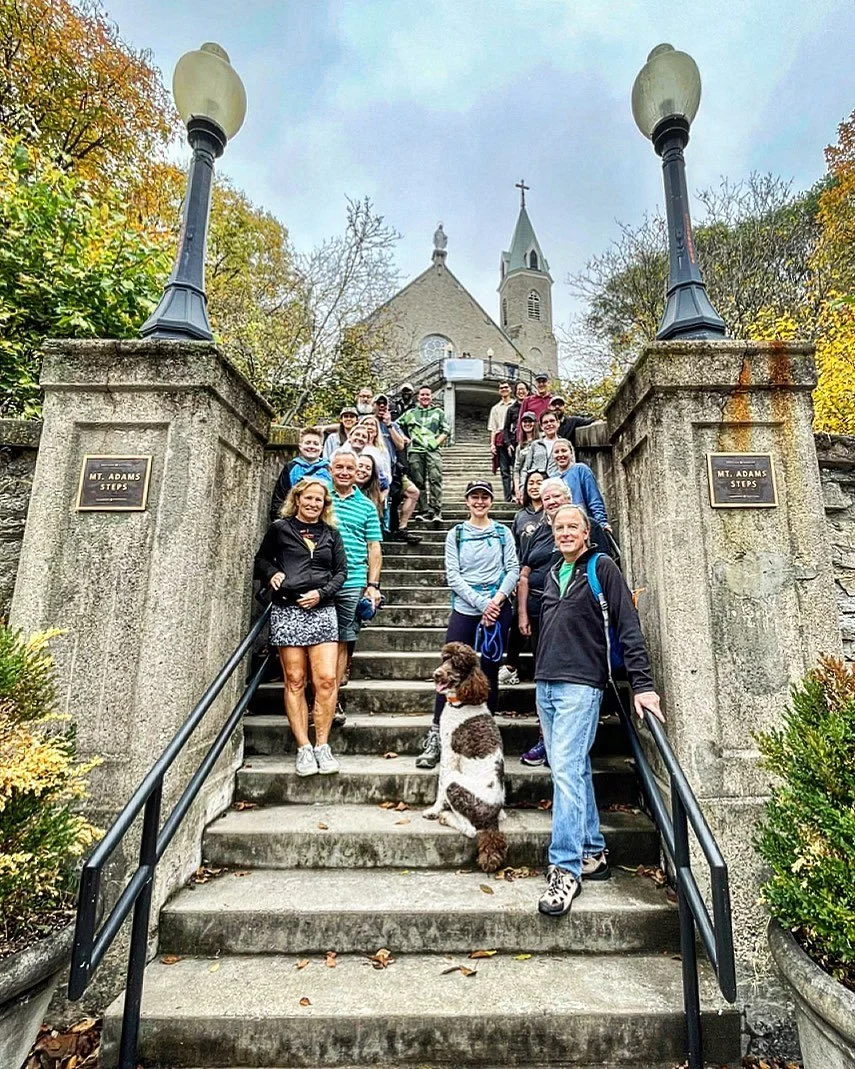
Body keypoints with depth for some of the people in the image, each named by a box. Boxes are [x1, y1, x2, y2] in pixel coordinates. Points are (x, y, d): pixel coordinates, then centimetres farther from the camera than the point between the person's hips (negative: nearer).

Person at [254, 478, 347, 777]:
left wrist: (322, 592, -3)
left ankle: (322, 746, 4)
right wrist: (272, 573, -4)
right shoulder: (279, 528, 9)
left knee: (326, 679, -7)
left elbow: (341, 571, 13)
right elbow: (261, 559, 17)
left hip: (322, 610, 2)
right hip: (287, 610, -1)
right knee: (295, 681, 0)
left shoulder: (331, 533, 14)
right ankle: (303, 748, 7)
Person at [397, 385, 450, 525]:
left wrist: (437, 443, -4)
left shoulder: (438, 412, 19)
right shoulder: (410, 413, 21)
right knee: (418, 482, -2)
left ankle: (436, 512, -20)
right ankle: (425, 512, 1)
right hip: (415, 450, 2)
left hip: (433, 450, -2)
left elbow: (446, 431, 10)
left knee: (435, 479, -16)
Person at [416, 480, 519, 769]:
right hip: (464, 609, 0)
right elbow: (453, 576, -1)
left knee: (489, 672, 5)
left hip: (498, 608, 1)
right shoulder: (455, 534, 7)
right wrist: (482, 604, -10)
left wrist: (498, 599, -13)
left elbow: (513, 570, 3)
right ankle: (435, 737, 2)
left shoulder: (503, 533, 9)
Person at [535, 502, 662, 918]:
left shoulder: (602, 568, -3)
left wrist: (642, 685, -13)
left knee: (565, 770, -12)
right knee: (575, 770, 13)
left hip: (581, 684, -7)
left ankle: (566, 869, -3)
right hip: (546, 684, 7)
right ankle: (593, 852, 25)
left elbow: (628, 628, -8)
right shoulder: (552, 573, 16)